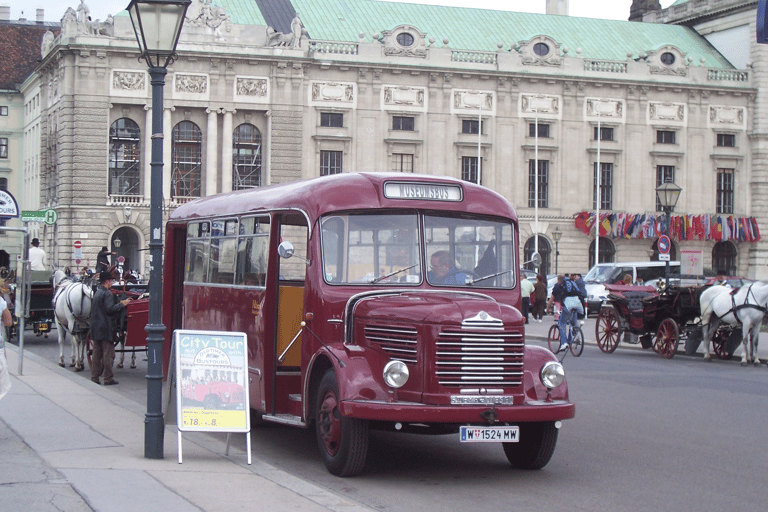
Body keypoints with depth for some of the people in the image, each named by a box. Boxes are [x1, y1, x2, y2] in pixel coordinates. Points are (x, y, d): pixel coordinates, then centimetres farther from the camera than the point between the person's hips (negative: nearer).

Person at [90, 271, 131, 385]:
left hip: (95, 328, 9)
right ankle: (108, 379, 0)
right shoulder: (107, 293, -13)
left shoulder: (97, 293, 16)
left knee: (97, 353, 11)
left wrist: (119, 303, 16)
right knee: (108, 354, -2)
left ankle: (94, 378, 12)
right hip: (105, 328, -9)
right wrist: (122, 304, -8)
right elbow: (110, 309, -20)